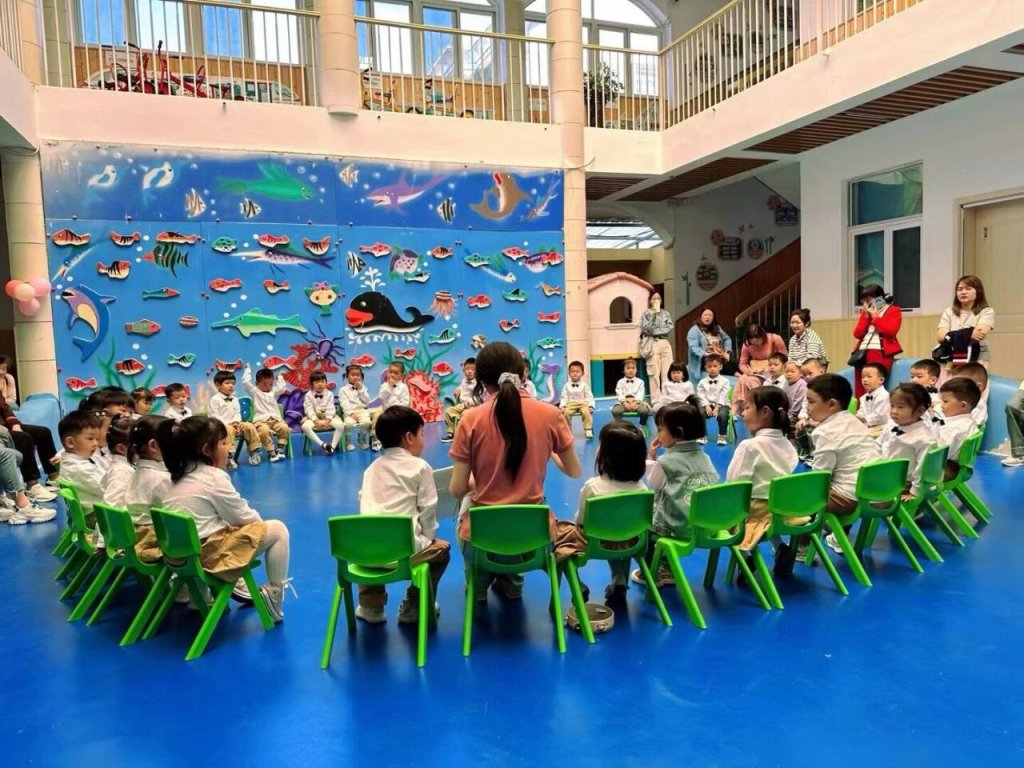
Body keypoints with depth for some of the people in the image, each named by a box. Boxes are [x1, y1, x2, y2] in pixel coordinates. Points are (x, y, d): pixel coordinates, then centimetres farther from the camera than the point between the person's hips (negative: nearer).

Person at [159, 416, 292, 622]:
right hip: (207, 555, -9)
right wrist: (257, 519, 13)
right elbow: (242, 517, -7)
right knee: (277, 529, -1)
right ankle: (275, 592, 3)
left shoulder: (181, 475, 11)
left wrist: (252, 518, 11)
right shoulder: (214, 477, -14)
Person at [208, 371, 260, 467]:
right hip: (222, 426, -6)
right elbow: (215, 417, -10)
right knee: (229, 430, -38)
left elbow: (237, 414, 12)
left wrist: (235, 422, -11)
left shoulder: (235, 400, 17)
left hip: (234, 424, 6)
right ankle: (228, 457, -40)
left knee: (249, 426, -16)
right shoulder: (215, 400, -3)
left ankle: (254, 451, -3)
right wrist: (228, 424, -19)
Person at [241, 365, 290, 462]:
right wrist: (247, 370, 11)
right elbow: (246, 382, 1)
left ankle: (280, 449, -19)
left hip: (275, 419, 4)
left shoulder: (274, 392, 23)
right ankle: (271, 452, -30)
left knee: (285, 428, -28)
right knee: (264, 430, -38)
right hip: (260, 420, -4)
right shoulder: (255, 392, 11)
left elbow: (282, 387, 15)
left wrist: (280, 376, 26)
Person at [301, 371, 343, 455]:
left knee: (340, 425, -27)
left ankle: (333, 446, -21)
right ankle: (322, 445, -36)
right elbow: (309, 410, -11)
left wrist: (327, 420, -23)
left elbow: (331, 409, -6)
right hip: (313, 418, -1)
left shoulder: (329, 394, 1)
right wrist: (316, 421, -25)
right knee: (305, 426, -34)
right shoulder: (308, 395, -2)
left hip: (328, 417, 1)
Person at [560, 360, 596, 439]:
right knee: (565, 412, -27)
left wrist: (590, 406, -13)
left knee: (586, 412, -32)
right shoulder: (567, 385, 6)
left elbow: (589, 397, 2)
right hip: (571, 404, 1)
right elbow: (564, 397, 4)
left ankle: (588, 430, -22)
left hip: (583, 403, -1)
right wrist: (562, 406, -11)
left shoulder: (584, 385, 3)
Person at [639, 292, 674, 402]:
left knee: (667, 372, 1)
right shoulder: (646, 313, 3)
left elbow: (669, 328, 3)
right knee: (654, 373, -5)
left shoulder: (665, 313, 13)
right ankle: (656, 400, -2)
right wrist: (654, 314, -13)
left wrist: (655, 331, -7)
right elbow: (647, 329, -9)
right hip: (653, 344, -4)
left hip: (665, 343, 4)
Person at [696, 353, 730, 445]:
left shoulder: (724, 381, 0)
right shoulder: (702, 382, 5)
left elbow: (723, 396, -8)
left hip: (721, 405, -2)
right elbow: (701, 396, -1)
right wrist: (707, 406, -17)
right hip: (707, 405, 2)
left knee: (722, 415, -34)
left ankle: (722, 436, -15)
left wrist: (717, 407, -19)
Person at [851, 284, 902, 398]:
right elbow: (857, 334, 11)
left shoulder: (893, 310, 6)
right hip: (862, 353, 6)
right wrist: (866, 316, 4)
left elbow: (891, 331, -11)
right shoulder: (866, 313, 21)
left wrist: (875, 317, -5)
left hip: (880, 352, -6)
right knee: (860, 390, 0)